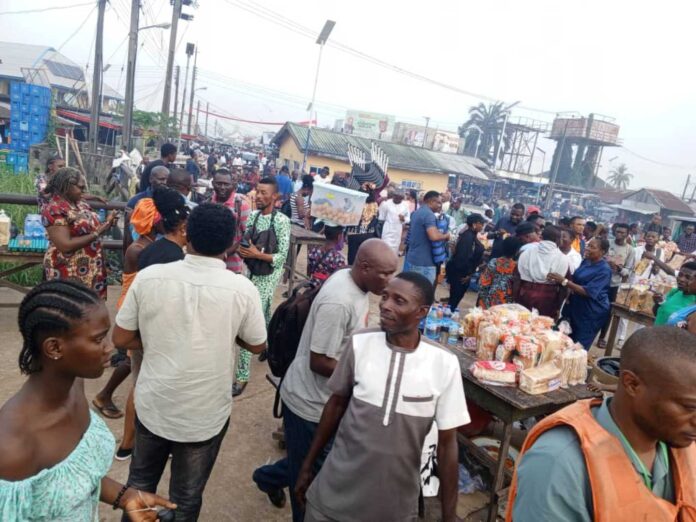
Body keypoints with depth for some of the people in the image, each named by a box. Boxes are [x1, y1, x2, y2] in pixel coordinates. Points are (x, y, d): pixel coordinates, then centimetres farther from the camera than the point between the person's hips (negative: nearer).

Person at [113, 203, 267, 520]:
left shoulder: (148, 276, -14)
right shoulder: (242, 289, -18)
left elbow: (121, 339, -4)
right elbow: (257, 346, -3)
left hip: (153, 406, 2)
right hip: (206, 415, -1)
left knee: (140, 483, 28)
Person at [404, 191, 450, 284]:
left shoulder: (416, 212, 13)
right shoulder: (429, 214, -17)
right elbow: (434, 236, -31)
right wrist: (446, 236, -11)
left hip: (411, 258, 10)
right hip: (424, 262, -10)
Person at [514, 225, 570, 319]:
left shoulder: (527, 251, 3)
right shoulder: (562, 258, -2)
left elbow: (517, 277, 2)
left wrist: (516, 299, 7)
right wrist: (558, 306, 4)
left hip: (526, 294, 2)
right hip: (548, 298, -2)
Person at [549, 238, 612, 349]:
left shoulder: (604, 270, -21)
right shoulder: (586, 261, 1)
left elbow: (588, 292, -28)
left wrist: (564, 281, -31)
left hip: (592, 312, -7)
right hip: (576, 306, 7)